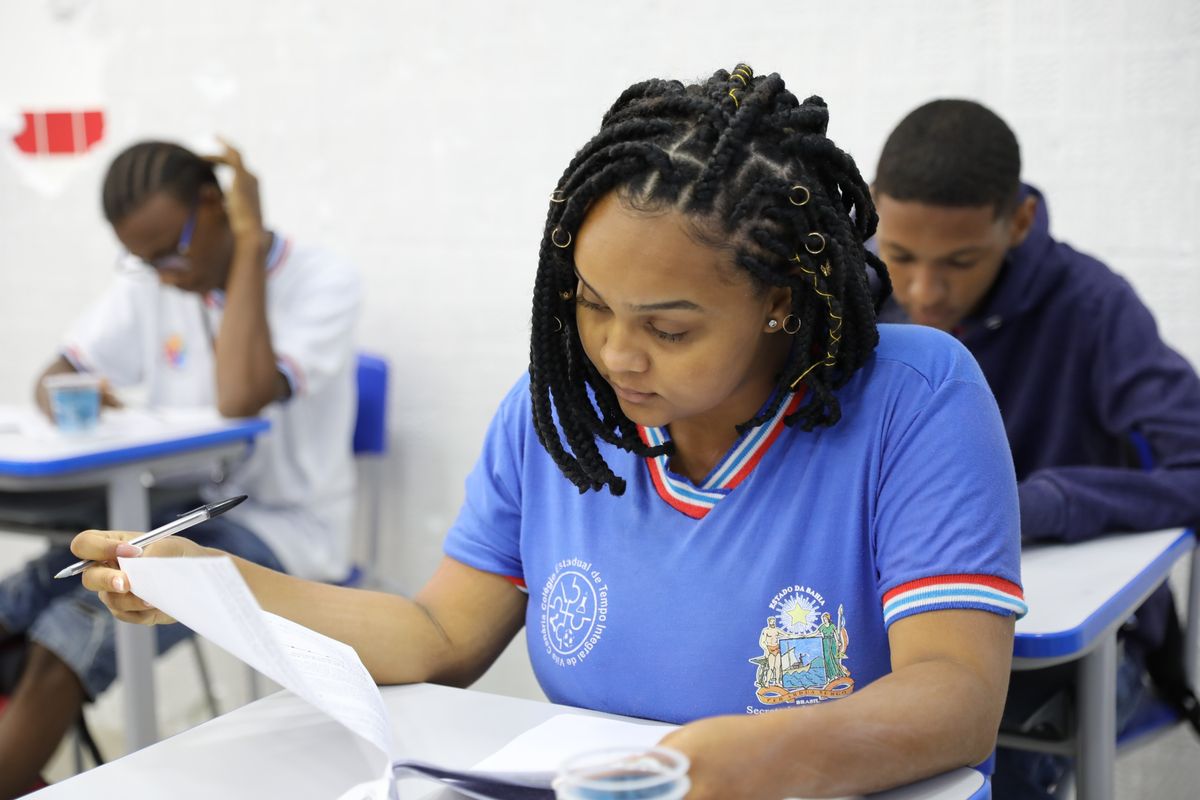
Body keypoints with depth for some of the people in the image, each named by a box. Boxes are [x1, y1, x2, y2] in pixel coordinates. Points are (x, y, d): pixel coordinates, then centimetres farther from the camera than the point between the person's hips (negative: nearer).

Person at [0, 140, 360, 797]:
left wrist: (250, 245, -21)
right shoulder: (150, 283, 7)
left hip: (281, 528, -6)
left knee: (63, 648, -23)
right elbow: (57, 376, 10)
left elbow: (240, 399, -26)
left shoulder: (323, 282, -12)